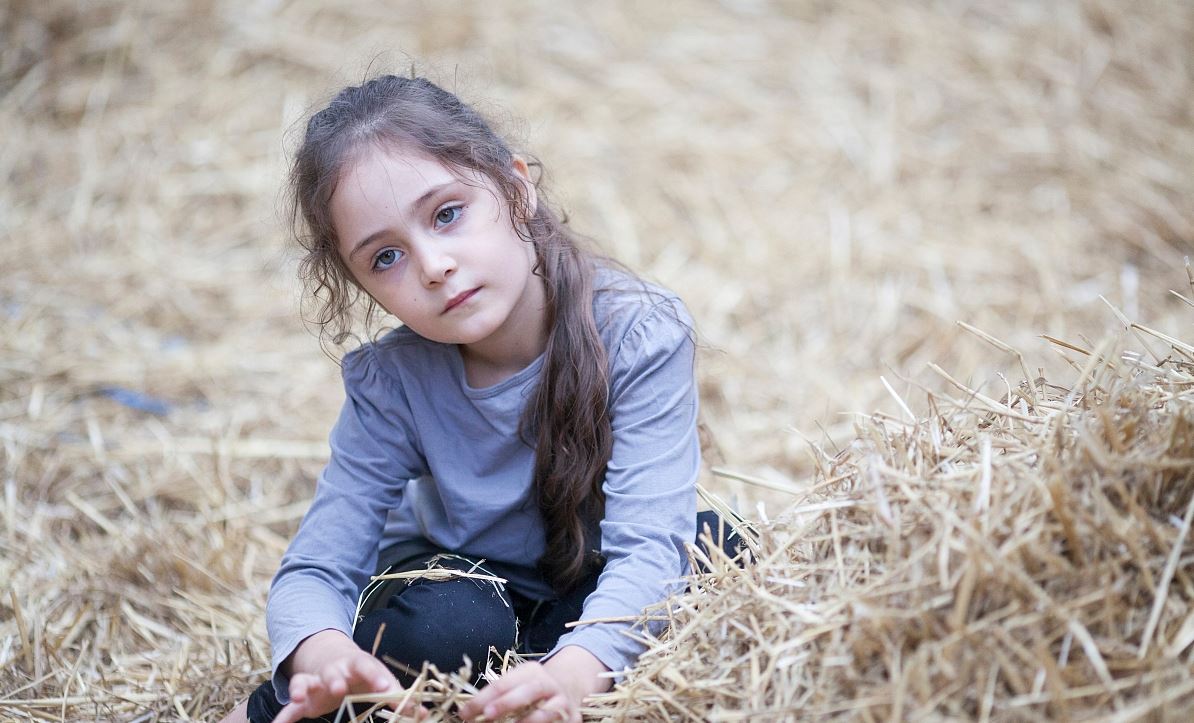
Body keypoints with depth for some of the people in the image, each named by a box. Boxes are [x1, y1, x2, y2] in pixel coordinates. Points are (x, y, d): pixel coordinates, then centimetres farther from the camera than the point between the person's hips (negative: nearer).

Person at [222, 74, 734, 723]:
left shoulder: (639, 335, -28)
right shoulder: (390, 381, -21)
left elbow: (647, 547, -36)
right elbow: (313, 571, -23)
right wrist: (325, 657, -49)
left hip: (593, 589, 1)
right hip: (454, 580, -1)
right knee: (453, 625, -36)